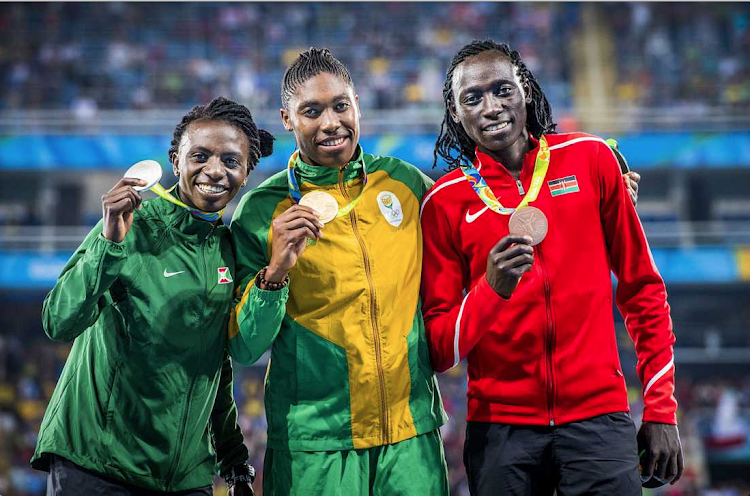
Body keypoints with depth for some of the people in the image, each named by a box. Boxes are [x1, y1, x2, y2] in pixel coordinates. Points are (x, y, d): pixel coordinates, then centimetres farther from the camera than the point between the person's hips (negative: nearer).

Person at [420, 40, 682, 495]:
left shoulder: (590, 159, 2)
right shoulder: (445, 202, 0)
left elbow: (642, 287, 8)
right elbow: (438, 351, -2)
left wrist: (661, 410, 4)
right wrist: (492, 289, -20)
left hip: (598, 414, 0)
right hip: (501, 425, 0)